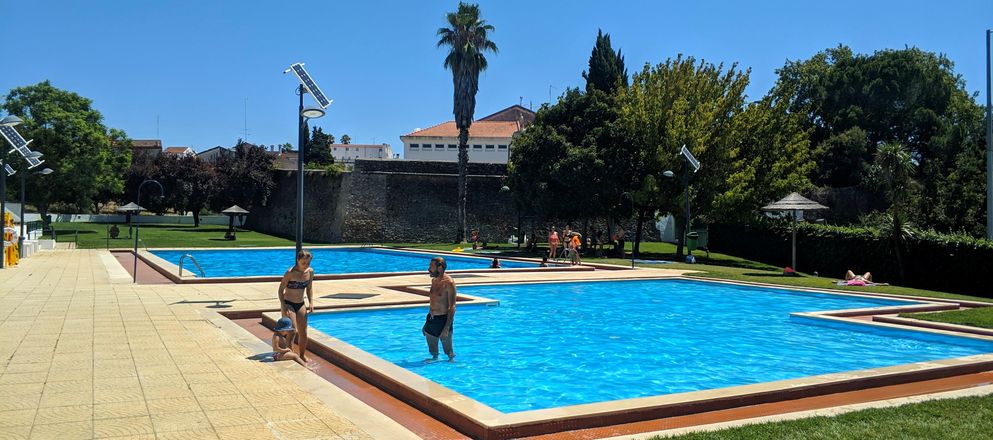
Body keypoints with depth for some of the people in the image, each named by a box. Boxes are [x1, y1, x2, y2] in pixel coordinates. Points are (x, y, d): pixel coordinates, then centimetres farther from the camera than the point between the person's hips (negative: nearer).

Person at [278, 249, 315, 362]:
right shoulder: (290, 273, -21)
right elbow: (281, 289, -14)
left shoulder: (310, 272, -5)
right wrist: (283, 306, -19)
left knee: (303, 333, 9)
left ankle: (302, 355, 25)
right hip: (288, 304, -5)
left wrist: (311, 302, -1)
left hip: (301, 304, 5)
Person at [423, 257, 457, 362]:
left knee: (449, 352, 5)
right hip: (431, 318, 7)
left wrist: (447, 328, -22)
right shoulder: (434, 280, 9)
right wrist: (426, 324, 20)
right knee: (432, 349, 18)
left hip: (443, 319, -7)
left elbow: (452, 307, -18)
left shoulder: (448, 283, -16)